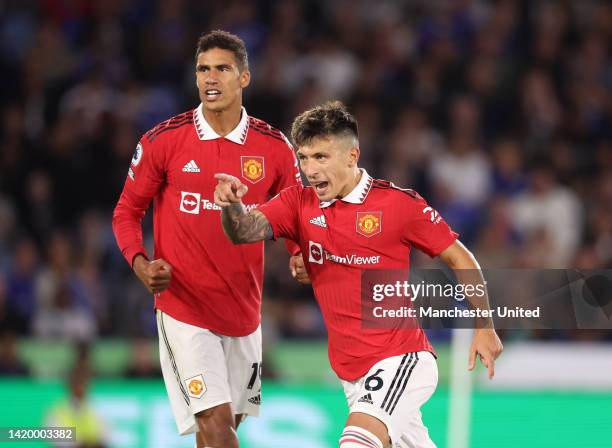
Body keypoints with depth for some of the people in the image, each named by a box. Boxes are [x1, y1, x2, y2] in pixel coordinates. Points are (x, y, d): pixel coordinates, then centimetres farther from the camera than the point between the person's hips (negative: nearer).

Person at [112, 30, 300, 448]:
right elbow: (128, 211, 3)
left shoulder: (274, 146, -1)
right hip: (185, 306, -3)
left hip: (244, 310, 3)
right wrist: (141, 264, -15)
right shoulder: (163, 140, -6)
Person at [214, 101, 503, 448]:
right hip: (350, 370, 6)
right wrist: (232, 204, -38)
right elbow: (245, 231, -15)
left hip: (401, 360, -6)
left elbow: (460, 259, -1)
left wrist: (484, 328, -4)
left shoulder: (399, 203, -9)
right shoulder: (299, 205, 2)